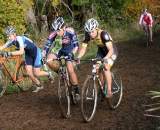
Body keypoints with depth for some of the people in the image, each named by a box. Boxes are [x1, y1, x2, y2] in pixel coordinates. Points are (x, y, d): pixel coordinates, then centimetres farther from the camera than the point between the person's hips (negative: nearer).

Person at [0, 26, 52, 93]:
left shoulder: (20, 39, -32)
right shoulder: (12, 41, -10)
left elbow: (21, 52, -44)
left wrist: (9, 53, -50)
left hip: (36, 52, -7)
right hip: (28, 54, 7)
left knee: (36, 74, -6)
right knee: (29, 72, -2)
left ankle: (48, 74, 23)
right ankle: (39, 86, 18)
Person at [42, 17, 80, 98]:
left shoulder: (70, 31, -29)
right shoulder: (53, 34, -23)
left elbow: (76, 45, -31)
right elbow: (47, 46, -19)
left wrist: (72, 53, -45)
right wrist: (42, 57, -29)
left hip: (70, 51, -3)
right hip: (61, 50, 3)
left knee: (70, 70, -17)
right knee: (49, 60, -25)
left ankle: (76, 91, -2)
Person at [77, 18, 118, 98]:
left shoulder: (103, 34, -36)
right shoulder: (88, 35, -20)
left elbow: (110, 49, -43)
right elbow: (83, 47, -18)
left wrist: (105, 58, -60)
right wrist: (78, 57, -36)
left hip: (111, 52, -6)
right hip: (101, 51, 6)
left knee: (106, 67, -25)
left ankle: (109, 91, -19)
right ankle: (102, 88, 9)